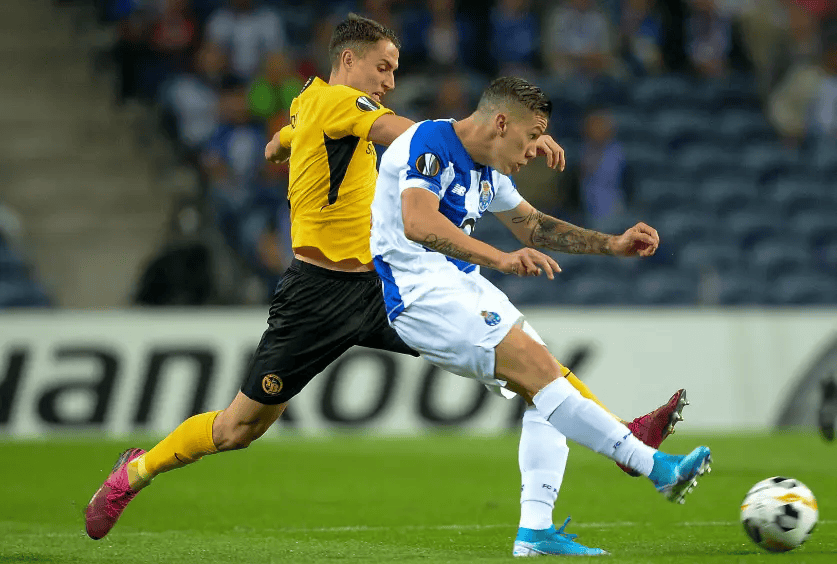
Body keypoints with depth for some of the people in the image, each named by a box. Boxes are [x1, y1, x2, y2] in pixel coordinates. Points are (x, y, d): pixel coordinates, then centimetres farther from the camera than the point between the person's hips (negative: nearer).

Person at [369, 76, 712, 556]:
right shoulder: (430, 144, -16)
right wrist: (500, 259, -40)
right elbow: (417, 223, -32)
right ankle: (656, 467, -21)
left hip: (464, 286, 10)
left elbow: (533, 226, 27)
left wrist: (613, 245, 17)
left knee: (548, 383, 0)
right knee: (539, 370, -20)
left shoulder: (488, 170, 14)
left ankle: (535, 531, -5)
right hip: (420, 290, -10)